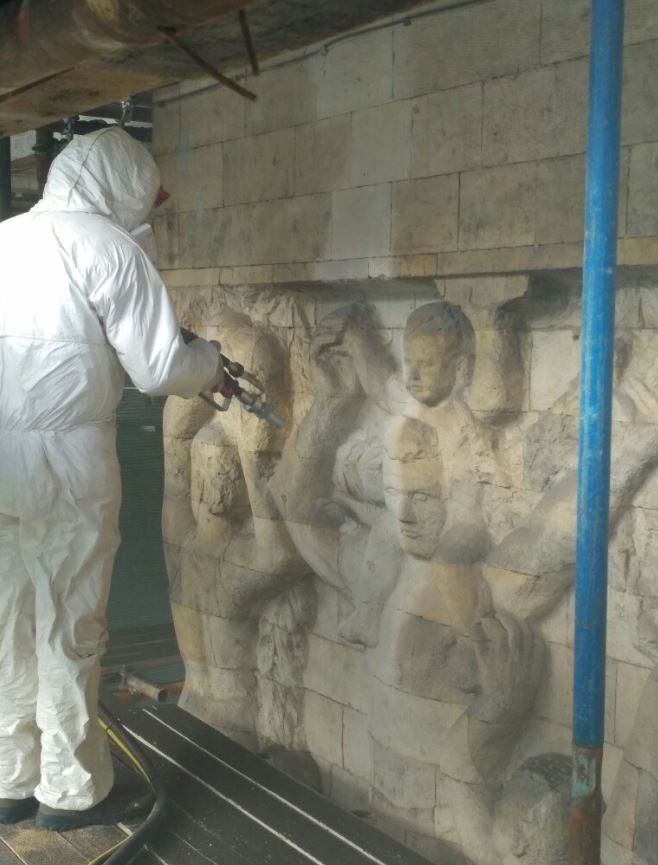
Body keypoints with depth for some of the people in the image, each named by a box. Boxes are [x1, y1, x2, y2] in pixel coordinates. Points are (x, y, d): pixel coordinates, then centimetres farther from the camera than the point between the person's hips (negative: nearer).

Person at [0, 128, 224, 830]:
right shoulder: (106, 244, -6)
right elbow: (158, 368, -9)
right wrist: (210, 362, 12)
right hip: (63, 460, -6)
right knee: (68, 631, 5)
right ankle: (71, 790, 18)